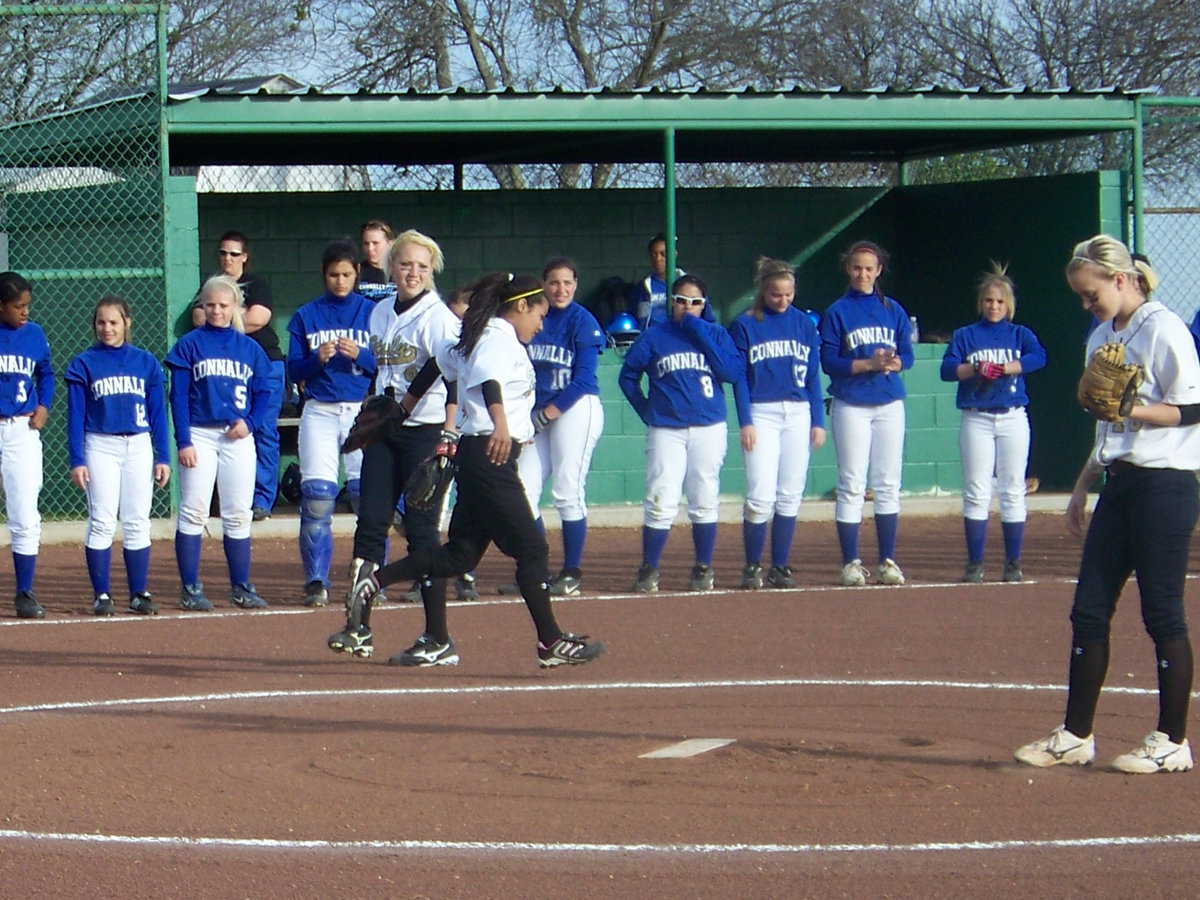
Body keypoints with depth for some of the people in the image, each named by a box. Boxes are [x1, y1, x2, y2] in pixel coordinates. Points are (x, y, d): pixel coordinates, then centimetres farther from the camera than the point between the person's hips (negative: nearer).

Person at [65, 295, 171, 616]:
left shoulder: (146, 363, 6)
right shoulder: (84, 364, 2)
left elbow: (158, 412, 8)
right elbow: (76, 415, 1)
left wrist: (163, 457, 3)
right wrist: (76, 461, -5)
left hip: (139, 446, 2)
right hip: (100, 447, -2)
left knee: (138, 522, 3)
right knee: (102, 522, -3)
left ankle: (139, 594, 7)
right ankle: (101, 595, 1)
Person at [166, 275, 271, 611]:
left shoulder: (249, 348, 9)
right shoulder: (189, 344, 1)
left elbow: (263, 393, 11)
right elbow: (178, 395, -2)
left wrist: (249, 422, -8)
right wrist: (183, 441, -10)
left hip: (238, 438, 3)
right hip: (200, 435, -3)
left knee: (239, 516, 5)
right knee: (193, 512, -4)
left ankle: (241, 587, 11)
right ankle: (190, 588, -1)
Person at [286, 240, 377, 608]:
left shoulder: (373, 312, 8)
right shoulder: (306, 316, 10)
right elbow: (294, 371, 7)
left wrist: (358, 355, -14)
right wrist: (317, 359, -12)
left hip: (364, 410, -1)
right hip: (319, 412, 1)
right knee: (316, 495, -6)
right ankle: (316, 582, -1)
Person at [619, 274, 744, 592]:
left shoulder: (716, 335, 8)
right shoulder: (654, 336, 6)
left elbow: (734, 372, -7)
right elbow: (628, 376, 11)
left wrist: (700, 333, -9)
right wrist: (647, 412, 4)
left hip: (709, 429, 1)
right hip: (666, 431, -1)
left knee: (705, 501, 4)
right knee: (661, 502, -7)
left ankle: (703, 569, 13)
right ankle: (649, 570, 1)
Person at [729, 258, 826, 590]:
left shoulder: (804, 323, 10)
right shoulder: (745, 325, 0)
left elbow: (813, 375, 12)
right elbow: (739, 376, -1)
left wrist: (818, 421, 6)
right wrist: (745, 422, -9)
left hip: (798, 413, 3)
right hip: (761, 413, -3)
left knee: (791, 495, 3)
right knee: (761, 496, -10)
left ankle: (780, 567, 10)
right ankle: (752, 567, 1)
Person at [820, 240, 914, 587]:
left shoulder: (893, 310, 10)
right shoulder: (837, 312, 0)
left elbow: (907, 354, 7)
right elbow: (829, 361, -7)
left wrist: (893, 363, -15)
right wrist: (868, 364, -19)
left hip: (890, 404, 3)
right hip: (851, 405, -3)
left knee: (888, 484, 4)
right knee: (852, 485, -4)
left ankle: (887, 561, 9)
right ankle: (850, 562, -1)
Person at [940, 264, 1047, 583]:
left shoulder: (1020, 334, 9)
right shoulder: (964, 336, 10)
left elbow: (1039, 357, -10)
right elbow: (947, 369, -4)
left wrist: (1004, 368, -19)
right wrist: (975, 369, -20)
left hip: (1013, 418, 0)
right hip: (976, 419, 0)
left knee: (1012, 491, 0)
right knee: (976, 493, -2)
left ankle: (1013, 563, 4)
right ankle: (975, 564, 1)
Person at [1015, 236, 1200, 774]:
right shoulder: (1102, 338, 16)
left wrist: (1130, 409, -24)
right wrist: (1083, 486, 20)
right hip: (1118, 485, 8)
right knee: (1089, 611, 6)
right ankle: (1075, 737, 11)